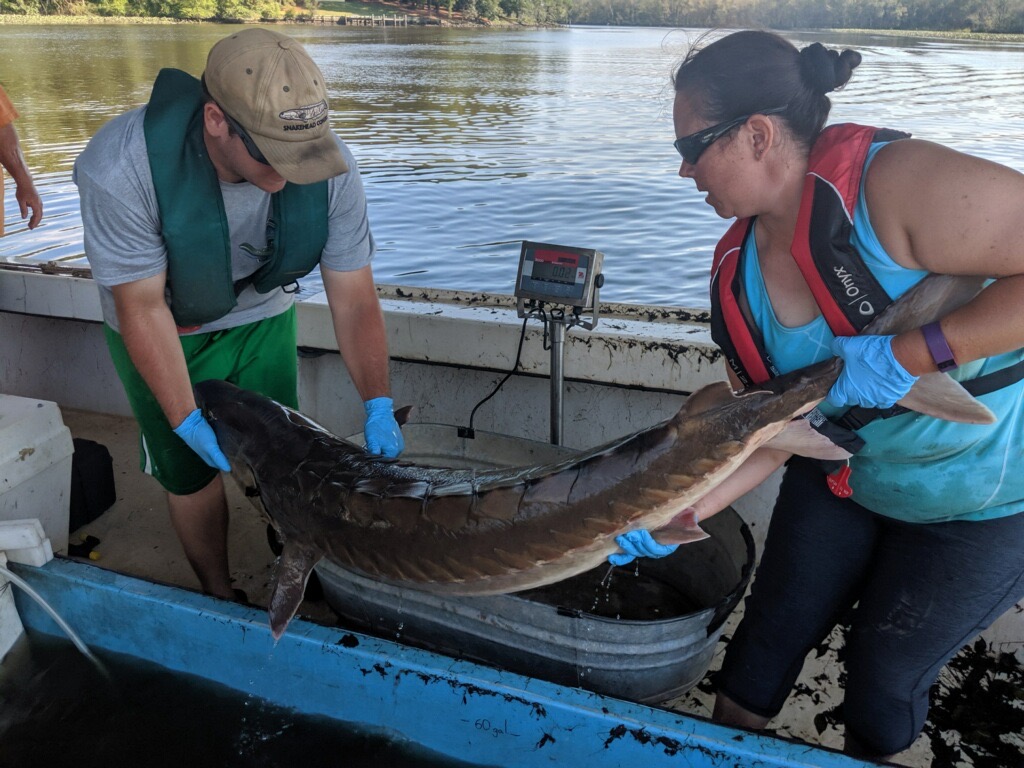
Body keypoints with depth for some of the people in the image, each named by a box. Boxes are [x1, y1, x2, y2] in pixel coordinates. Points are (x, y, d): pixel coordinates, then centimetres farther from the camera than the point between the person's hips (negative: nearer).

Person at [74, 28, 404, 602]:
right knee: (192, 474, 7)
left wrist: (379, 405, -26)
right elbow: (143, 307, -25)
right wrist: (188, 420, -25)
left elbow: (355, 299, -21)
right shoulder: (121, 170, -35)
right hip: (165, 333, -2)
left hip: (262, 318, 2)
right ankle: (220, 596, 34)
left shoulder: (329, 166, -28)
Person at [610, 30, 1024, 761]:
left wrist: (910, 352, -36)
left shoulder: (899, 182, -30)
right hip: (843, 474, 5)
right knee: (771, 632, 10)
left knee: (884, 674, 8)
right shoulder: (742, 269, -10)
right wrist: (681, 511, -16)